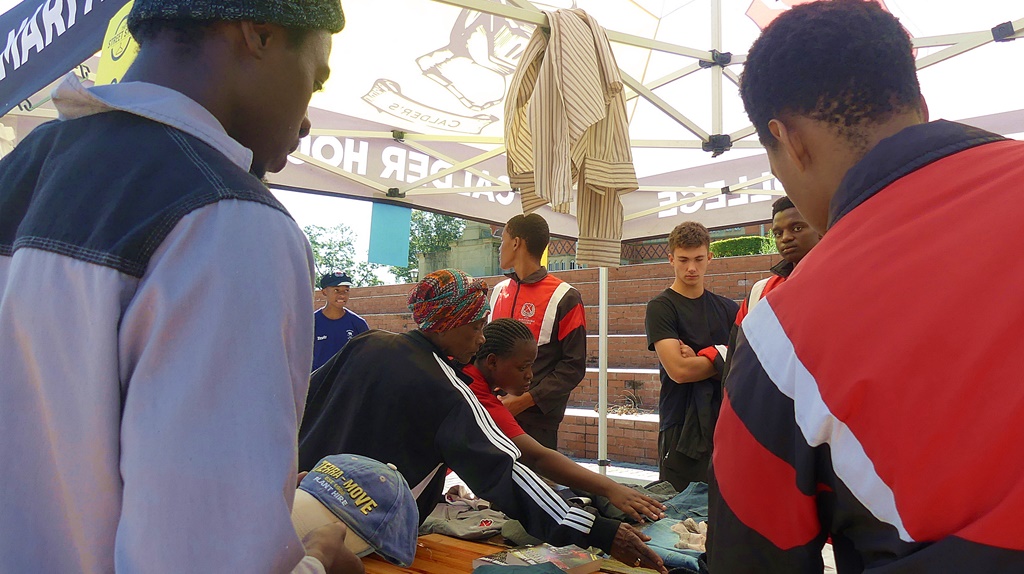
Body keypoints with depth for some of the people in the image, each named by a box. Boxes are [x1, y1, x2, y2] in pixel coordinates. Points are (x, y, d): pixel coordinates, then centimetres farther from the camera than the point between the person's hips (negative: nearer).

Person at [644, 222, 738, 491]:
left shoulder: (727, 308, 13)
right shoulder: (661, 307, -3)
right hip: (682, 428, -4)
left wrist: (701, 357, -9)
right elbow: (678, 370, -14)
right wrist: (723, 359, -2)